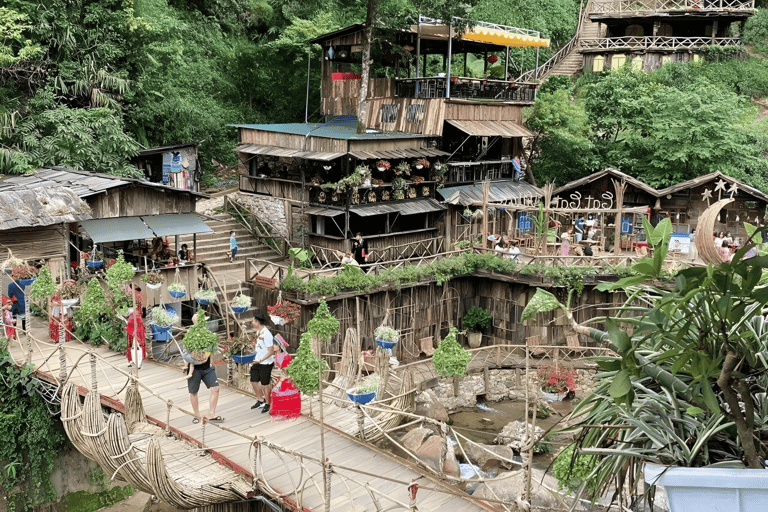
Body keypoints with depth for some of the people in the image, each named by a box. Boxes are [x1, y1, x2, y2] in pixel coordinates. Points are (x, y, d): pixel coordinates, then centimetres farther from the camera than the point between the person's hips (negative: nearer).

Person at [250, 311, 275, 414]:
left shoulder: (266, 334, -24)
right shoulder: (258, 332, 5)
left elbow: (271, 351, -22)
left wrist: (260, 360, -26)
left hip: (266, 364, -9)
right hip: (257, 362, 9)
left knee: (265, 385, 3)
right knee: (254, 382, 14)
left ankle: (267, 404, 21)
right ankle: (260, 400, 33)